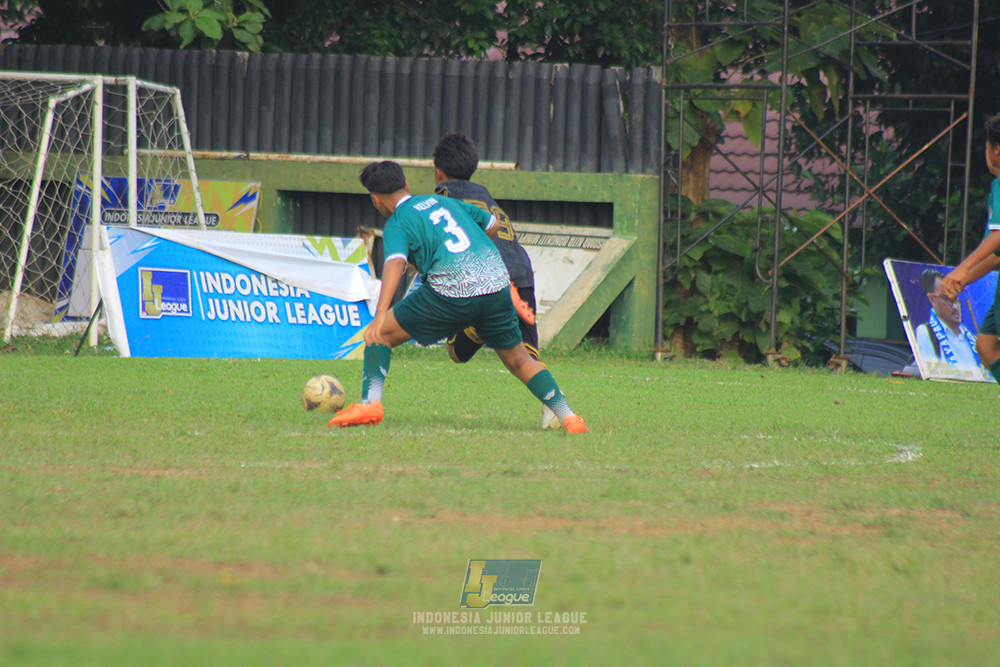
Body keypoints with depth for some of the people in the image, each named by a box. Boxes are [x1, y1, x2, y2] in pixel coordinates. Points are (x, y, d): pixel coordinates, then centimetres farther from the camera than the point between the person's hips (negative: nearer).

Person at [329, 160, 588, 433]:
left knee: (381, 334, 8)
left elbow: (395, 262, -16)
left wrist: (380, 315, -27)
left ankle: (370, 402, -7)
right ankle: (568, 417, 12)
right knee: (518, 359, 20)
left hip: (452, 295, -5)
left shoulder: (397, 224, 4)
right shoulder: (444, 201, 22)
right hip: (497, 283, 5)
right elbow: (492, 224, 30)